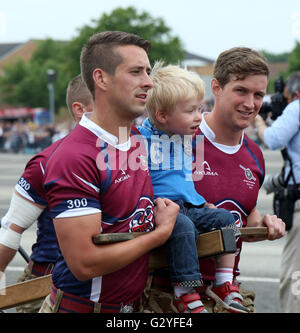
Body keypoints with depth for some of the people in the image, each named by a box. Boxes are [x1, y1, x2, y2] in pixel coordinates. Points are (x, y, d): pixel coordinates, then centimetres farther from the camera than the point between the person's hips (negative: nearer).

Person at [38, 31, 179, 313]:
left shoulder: (139, 139, 4)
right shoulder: (74, 158, -21)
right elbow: (85, 263, -25)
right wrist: (163, 231, -14)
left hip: (130, 305, 8)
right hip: (82, 306, -8)